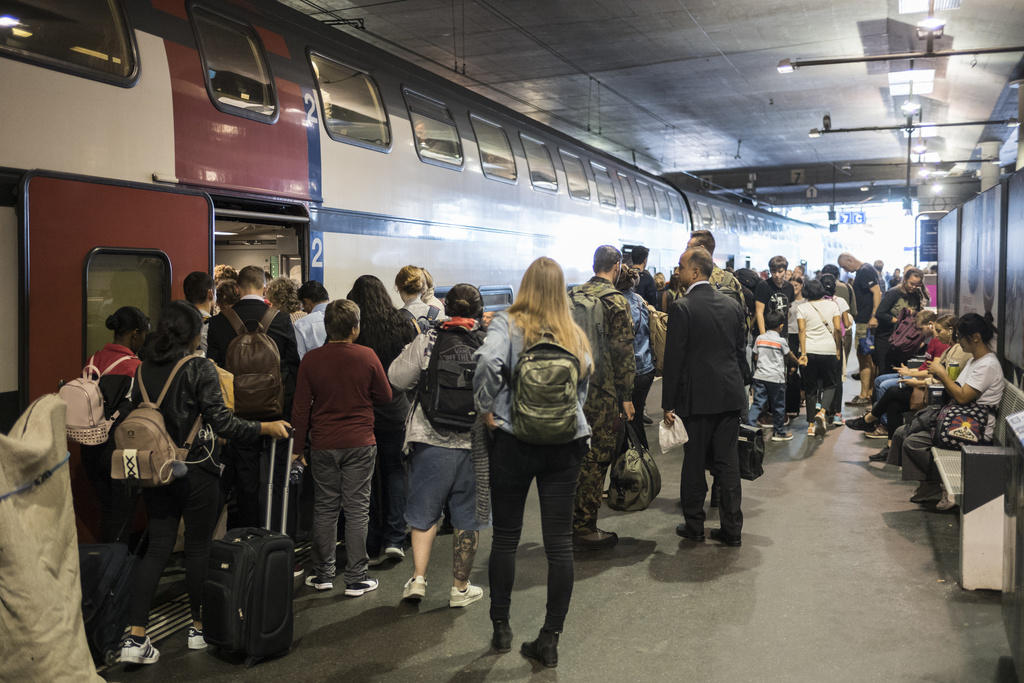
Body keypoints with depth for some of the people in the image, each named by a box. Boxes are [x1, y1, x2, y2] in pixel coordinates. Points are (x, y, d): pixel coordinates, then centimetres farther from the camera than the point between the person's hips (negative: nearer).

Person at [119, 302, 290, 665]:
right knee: (199, 547, 8)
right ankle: (200, 627, 21)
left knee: (157, 547, 9)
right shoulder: (199, 368, -13)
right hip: (195, 471, -5)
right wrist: (267, 428, -8)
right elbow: (221, 422, -17)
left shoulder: (145, 368, 5)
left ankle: (135, 636, 4)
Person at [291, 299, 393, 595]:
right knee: (357, 509, 5)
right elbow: (385, 397, 2)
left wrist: (297, 447, 6)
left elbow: (301, 408, -1)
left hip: (323, 445, 2)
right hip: (360, 443, -1)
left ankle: (323, 574, 20)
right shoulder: (367, 357, -8)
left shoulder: (311, 360, -5)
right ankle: (356, 578, 10)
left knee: (325, 509, 12)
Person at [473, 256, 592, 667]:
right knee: (559, 541, 6)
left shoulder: (508, 324, -7)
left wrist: (485, 408, -11)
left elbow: (489, 361, -24)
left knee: (505, 537, 12)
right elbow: (585, 383, 7)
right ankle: (550, 640, 12)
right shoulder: (575, 334, 5)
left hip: (513, 440, -2)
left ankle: (501, 628, 22)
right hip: (566, 444, 3)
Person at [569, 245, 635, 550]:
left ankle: (569, 523, 27)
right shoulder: (615, 300, -11)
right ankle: (585, 529, 5)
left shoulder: (572, 296, 8)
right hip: (601, 393, -7)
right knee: (596, 459, 0)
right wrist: (626, 395, -9)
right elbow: (622, 351, -14)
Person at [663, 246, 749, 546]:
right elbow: (741, 351, 12)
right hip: (730, 396, 5)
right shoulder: (732, 306, 6)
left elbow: (674, 358, -12)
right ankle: (731, 528, 13)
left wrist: (669, 404, -7)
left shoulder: (682, 308, -12)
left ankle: (694, 525, 17)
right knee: (727, 463, 10)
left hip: (697, 397, -5)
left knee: (694, 463, 7)